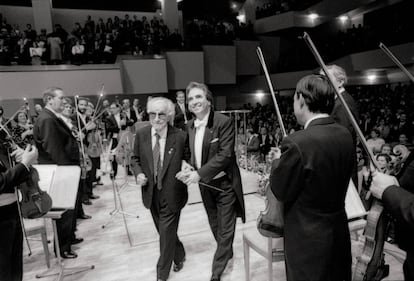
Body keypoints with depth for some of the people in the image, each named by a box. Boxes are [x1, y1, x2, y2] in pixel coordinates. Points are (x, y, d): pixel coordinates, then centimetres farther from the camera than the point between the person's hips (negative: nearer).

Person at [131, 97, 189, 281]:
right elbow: (136, 158, 7)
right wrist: (139, 173, -9)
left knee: (166, 233, 5)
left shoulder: (180, 136, -16)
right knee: (164, 231, 21)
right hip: (151, 193, 4)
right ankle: (179, 255, 51)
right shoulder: (141, 134, -6)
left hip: (172, 194, -4)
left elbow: (188, 160, -2)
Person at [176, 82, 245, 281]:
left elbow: (225, 155, -24)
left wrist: (200, 173, -27)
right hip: (204, 184, 7)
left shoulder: (224, 122, -18)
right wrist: (190, 170, -9)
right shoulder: (191, 126, 1)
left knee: (225, 228, 7)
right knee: (214, 225, 22)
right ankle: (227, 253, 48)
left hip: (224, 183, -6)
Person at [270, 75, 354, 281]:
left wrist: (278, 164, 0)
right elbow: (338, 177, 7)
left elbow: (280, 192, -17)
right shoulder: (346, 135, -4)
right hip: (340, 233, 6)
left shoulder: (297, 143, -28)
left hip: (308, 240, -6)